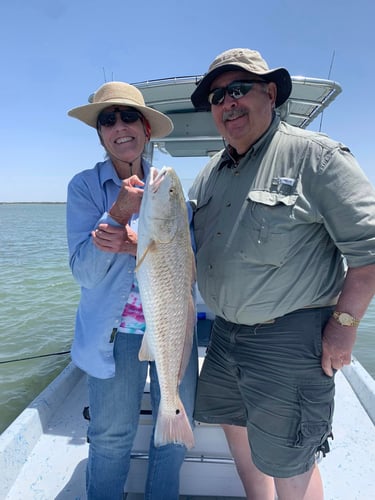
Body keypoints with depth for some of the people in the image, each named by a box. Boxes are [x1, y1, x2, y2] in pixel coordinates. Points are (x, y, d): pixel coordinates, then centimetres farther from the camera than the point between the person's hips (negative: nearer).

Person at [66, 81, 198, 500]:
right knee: (111, 438, 13)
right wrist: (120, 211, -25)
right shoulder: (84, 185, -5)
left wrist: (139, 246, -23)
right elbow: (84, 273, -13)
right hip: (115, 328, -2)